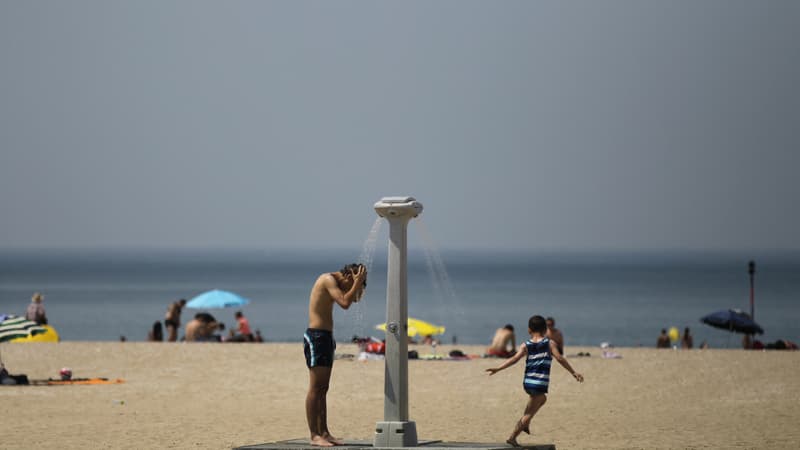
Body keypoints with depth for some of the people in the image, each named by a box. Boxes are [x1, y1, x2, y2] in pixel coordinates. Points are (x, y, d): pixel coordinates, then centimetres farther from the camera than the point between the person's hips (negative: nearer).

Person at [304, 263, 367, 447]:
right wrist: (357, 283, -13)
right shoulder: (329, 280, -11)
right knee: (315, 388, -10)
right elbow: (345, 303, -23)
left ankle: (324, 432, 13)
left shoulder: (333, 281, 18)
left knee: (323, 389, 10)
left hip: (326, 337, 10)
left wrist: (358, 284, 13)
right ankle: (314, 435, -11)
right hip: (316, 336, -10)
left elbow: (355, 299, 28)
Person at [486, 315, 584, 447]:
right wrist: (574, 373, -9)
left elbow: (515, 358, -7)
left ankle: (524, 423, 26)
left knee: (542, 398, 34)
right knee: (530, 412, 4)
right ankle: (512, 437, -1)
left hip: (527, 382, 5)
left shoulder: (526, 345, 6)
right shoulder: (550, 343, 1)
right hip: (540, 384, -5)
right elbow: (560, 358, -9)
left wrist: (498, 369, -10)